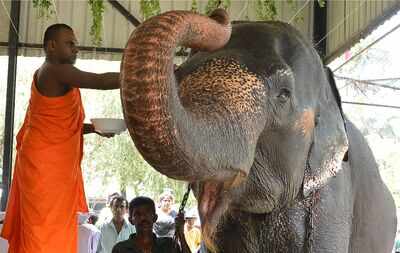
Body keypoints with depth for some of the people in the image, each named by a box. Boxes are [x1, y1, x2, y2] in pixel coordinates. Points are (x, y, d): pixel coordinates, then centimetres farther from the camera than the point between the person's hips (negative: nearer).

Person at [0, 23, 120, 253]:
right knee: (43, 230, -11)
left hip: (55, 164, 10)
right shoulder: (56, 70, -10)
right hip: (45, 163, -10)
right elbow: (100, 81, -20)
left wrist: (92, 128, 8)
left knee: (53, 232, 8)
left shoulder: (52, 75, 21)